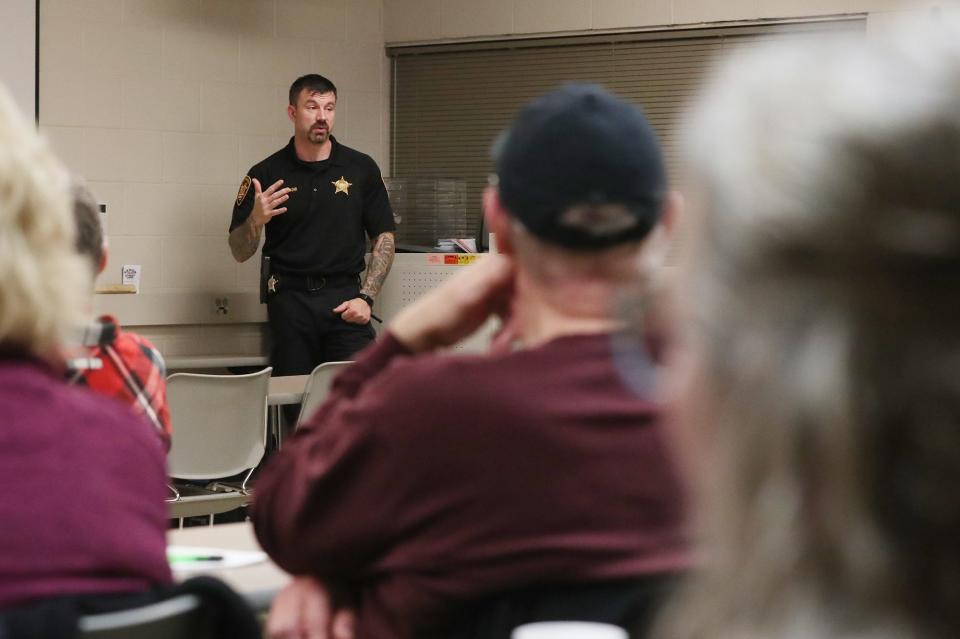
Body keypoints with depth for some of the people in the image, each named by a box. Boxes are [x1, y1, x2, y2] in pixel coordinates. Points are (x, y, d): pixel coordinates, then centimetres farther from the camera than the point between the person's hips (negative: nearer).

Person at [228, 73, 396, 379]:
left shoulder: (361, 168, 6)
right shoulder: (266, 174, 4)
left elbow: (383, 239, 9)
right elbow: (239, 252, 5)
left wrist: (366, 297, -3)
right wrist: (256, 219, -16)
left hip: (345, 299, 0)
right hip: (289, 299, 0)